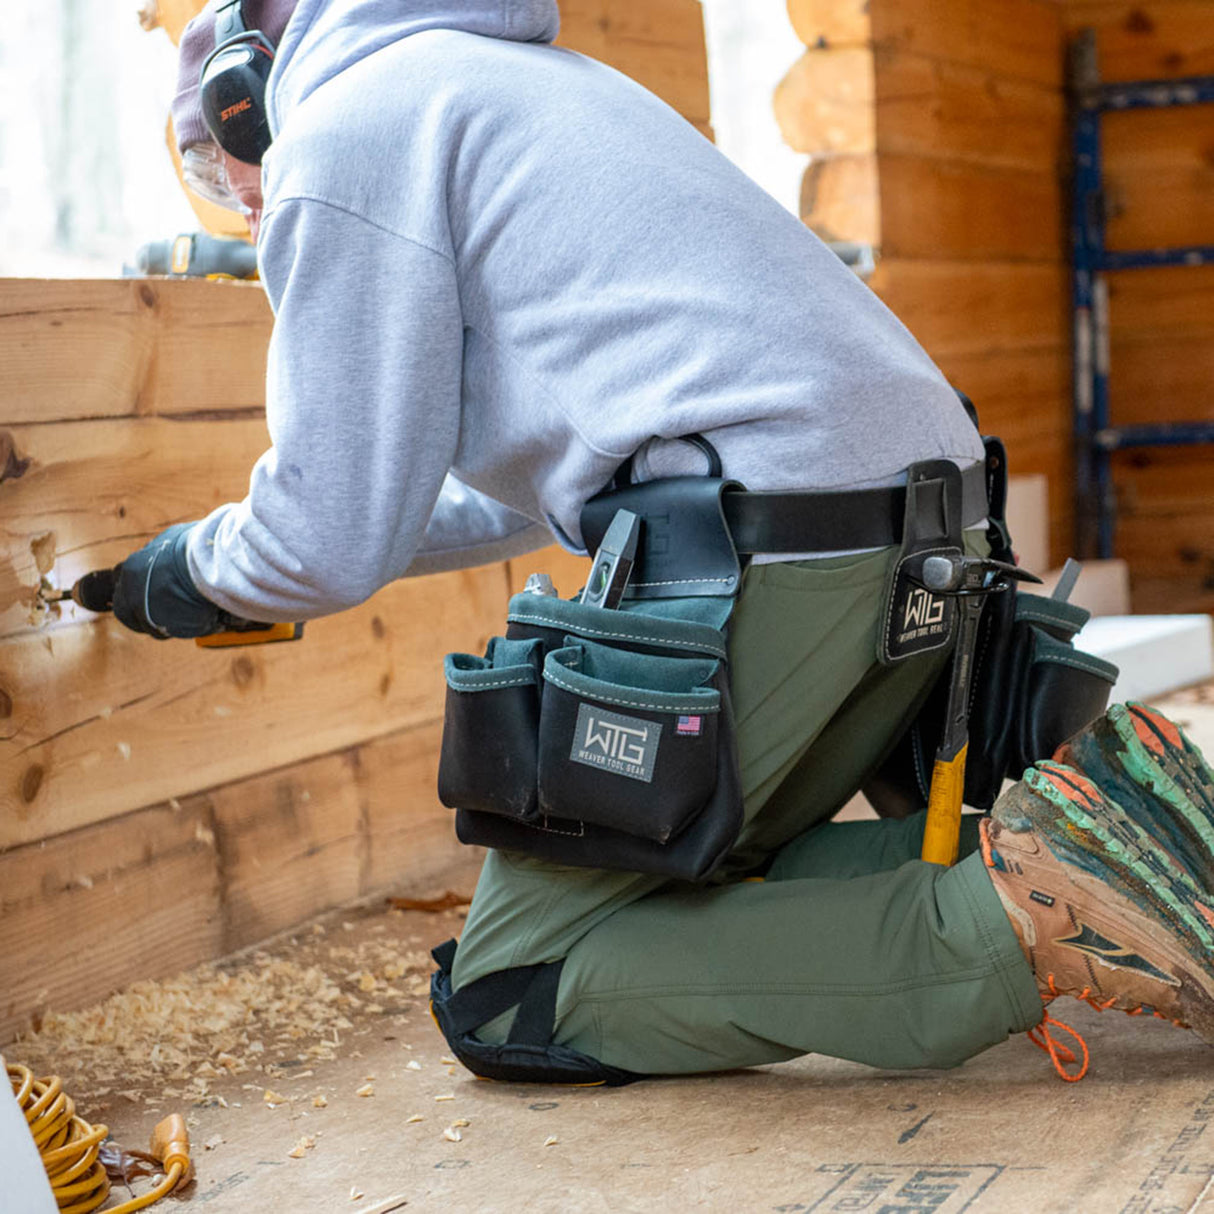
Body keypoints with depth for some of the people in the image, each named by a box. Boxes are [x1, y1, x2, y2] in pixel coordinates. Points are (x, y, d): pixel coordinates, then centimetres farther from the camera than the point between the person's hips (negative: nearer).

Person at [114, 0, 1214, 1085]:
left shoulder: (342, 131, 4)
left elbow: (330, 542, 0)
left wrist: (188, 569, 22)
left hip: (756, 553, -9)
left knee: (514, 995, 1)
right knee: (699, 882, 21)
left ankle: (1011, 919, -15)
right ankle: (1092, 823, 2)